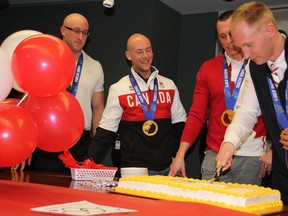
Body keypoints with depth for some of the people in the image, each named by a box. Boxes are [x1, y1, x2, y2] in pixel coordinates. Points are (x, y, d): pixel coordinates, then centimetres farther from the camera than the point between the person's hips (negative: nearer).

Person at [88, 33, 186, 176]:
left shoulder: (169, 85, 10)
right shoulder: (118, 90, 1)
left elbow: (179, 124, 15)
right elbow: (106, 131, 0)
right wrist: (90, 165, -9)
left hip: (167, 168, 3)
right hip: (134, 169, -3)